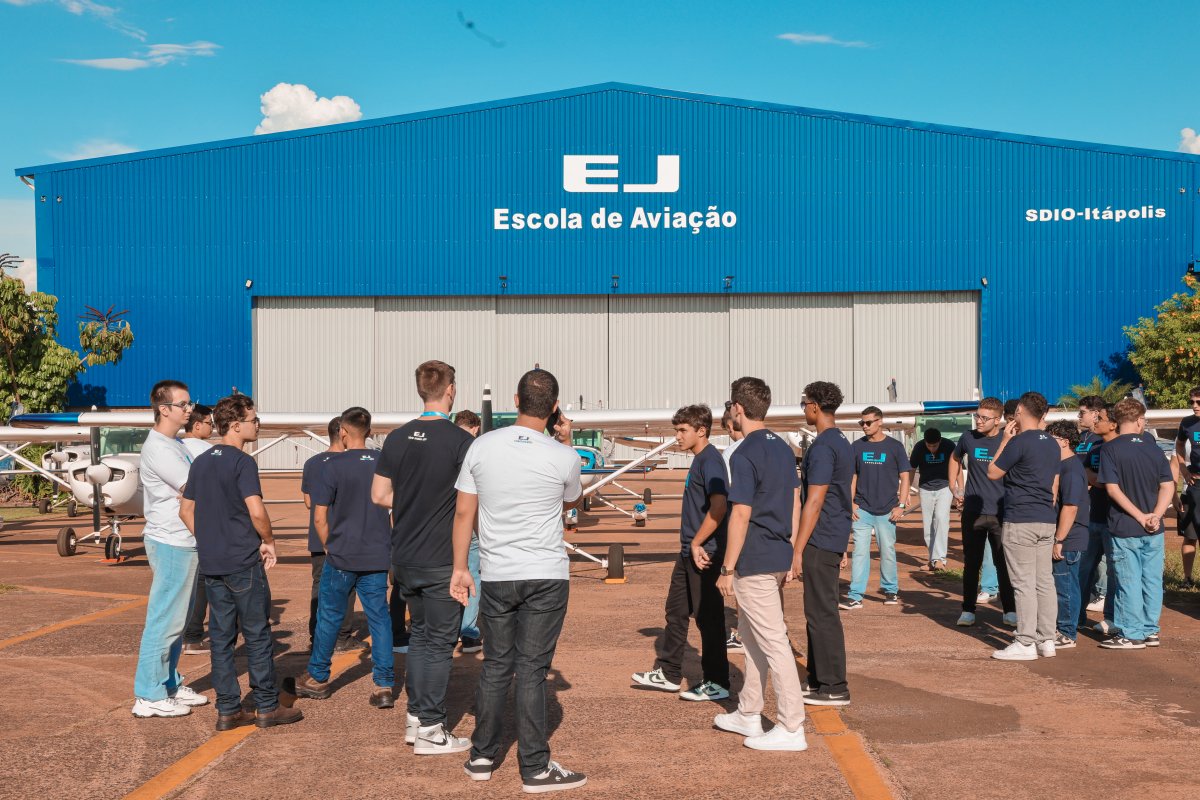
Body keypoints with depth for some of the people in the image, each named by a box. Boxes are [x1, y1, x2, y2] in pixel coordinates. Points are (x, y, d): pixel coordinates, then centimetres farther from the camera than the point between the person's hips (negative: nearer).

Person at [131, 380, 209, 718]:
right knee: (164, 620, -5)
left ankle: (169, 685, 26)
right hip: (171, 544, -10)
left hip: (183, 543, 10)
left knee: (176, 620, 16)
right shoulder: (159, 448, -17)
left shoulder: (173, 445, 15)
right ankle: (149, 696, 1)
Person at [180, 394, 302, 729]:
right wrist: (268, 541, -7)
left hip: (211, 564, 7)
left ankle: (227, 710, 14)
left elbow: (186, 510, 16)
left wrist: (207, 541, 17)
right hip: (244, 563, -7)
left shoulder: (200, 462, 11)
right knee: (258, 636, 3)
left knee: (221, 636, 10)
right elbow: (256, 511, -22)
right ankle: (268, 707, 9)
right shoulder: (242, 462, -13)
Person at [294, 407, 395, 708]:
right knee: (379, 619, 7)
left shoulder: (333, 465, -9)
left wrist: (330, 547, 9)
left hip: (341, 557, -3)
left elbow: (320, 517, -7)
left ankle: (317, 678, 25)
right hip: (378, 558, 3)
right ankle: (385, 685, 5)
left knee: (329, 617, 11)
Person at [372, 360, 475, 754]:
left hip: (404, 556, 6)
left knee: (420, 633, 20)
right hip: (442, 560, -6)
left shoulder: (397, 438, 3)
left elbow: (379, 495, 6)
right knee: (440, 642, 3)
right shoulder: (460, 440, -13)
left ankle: (415, 717, 25)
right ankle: (430, 731, 8)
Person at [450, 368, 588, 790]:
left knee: (495, 666, 14)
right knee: (532, 669, 1)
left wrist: (460, 568, 10)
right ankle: (535, 768, 7)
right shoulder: (563, 458, -8)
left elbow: (464, 512, 2)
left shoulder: (482, 446, -1)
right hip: (547, 576, -3)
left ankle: (482, 756, 23)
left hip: (495, 576, 3)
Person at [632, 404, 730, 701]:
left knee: (707, 616, -1)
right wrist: (691, 544, 17)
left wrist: (697, 543, -20)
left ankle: (717, 683, 9)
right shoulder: (699, 460, 14)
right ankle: (668, 673, 27)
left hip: (703, 552, -10)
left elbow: (719, 506, -24)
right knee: (676, 610, 16)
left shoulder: (710, 460, -16)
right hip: (690, 551, 10)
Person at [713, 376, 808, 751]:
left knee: (773, 642, -5)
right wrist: (789, 552, 18)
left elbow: (741, 514, -19)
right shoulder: (783, 447, 11)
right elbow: (795, 501, 14)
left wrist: (727, 568, -14)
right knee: (752, 636, 19)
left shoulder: (745, 454, -16)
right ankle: (748, 715, 29)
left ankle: (792, 728, 0)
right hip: (779, 557, 9)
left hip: (754, 562, -9)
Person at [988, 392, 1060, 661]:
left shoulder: (1019, 442, -14)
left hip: (1020, 521, -8)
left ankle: (1026, 644, -3)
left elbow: (992, 473, -5)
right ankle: (1047, 640, 15)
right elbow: (1055, 484, 17)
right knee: (1044, 581, 10)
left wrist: (1004, 440, 2)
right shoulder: (1052, 444, 11)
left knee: (1023, 583, -5)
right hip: (1047, 521, 8)